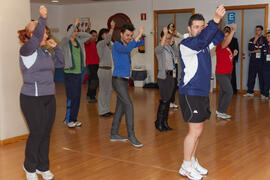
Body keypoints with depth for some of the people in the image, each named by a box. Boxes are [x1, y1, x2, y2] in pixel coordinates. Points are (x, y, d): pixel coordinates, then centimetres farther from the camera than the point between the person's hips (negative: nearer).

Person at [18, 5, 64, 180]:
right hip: (32, 99, -7)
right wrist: (43, 18, -41)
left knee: (46, 133, 10)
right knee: (37, 133, 0)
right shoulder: (27, 50, -11)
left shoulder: (45, 52, 12)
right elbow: (36, 37, -31)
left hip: (49, 98, 7)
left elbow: (61, 63, 21)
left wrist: (56, 47, 10)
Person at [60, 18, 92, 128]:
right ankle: (68, 120, 6)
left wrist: (78, 34, 6)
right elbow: (67, 36, -29)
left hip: (78, 73, 6)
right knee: (71, 97, -7)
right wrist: (74, 25, -25)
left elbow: (89, 36, 16)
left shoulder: (79, 41, 10)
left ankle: (74, 119, 18)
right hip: (69, 73, -6)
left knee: (77, 97, 8)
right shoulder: (65, 43, -7)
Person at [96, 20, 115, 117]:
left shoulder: (107, 44, 15)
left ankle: (106, 110, 23)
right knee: (103, 91, -2)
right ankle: (102, 111, 6)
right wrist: (112, 28, -33)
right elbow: (107, 39, -29)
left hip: (109, 70, 9)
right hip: (103, 70, -9)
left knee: (109, 90, 13)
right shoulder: (100, 44, -11)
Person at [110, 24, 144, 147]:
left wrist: (138, 37, -2)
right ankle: (131, 135, -11)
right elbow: (127, 49, -32)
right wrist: (139, 34, -31)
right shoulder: (117, 45, -12)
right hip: (118, 80, -9)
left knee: (120, 107, 11)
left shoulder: (126, 44, 13)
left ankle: (114, 134, 19)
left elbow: (141, 43, 20)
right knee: (129, 105, -15)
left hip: (124, 80, 9)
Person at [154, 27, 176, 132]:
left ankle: (165, 122, 16)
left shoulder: (170, 48, 13)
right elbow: (160, 47, -34)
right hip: (164, 77, -7)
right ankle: (158, 123, 0)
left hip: (172, 76, 7)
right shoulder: (159, 49, -9)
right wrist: (165, 34, -43)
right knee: (164, 100, -11)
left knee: (168, 100, 9)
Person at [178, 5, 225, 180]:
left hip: (202, 93, 8)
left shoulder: (205, 43, 13)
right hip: (190, 93, -8)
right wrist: (215, 20, -36)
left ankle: (193, 161, 27)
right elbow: (199, 41, -31)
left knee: (198, 130, 14)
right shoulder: (185, 44, -13)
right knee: (195, 130, -6)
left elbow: (219, 37, 4)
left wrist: (217, 22, -13)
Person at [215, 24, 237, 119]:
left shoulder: (227, 47, 14)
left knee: (223, 93, 12)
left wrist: (233, 55, 5)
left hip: (228, 73, 9)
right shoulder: (220, 45, -14)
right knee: (229, 92, -13)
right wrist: (233, 30, -40)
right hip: (221, 74, -9)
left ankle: (220, 112, 20)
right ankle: (221, 111, -4)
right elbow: (226, 42, -38)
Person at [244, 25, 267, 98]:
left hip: (261, 61, -3)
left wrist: (253, 51, -3)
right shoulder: (252, 40, 13)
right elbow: (250, 49, -2)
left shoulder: (264, 39, 4)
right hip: (253, 61, 3)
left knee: (262, 77, -2)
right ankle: (250, 92, 12)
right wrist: (255, 40, -6)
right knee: (251, 77, 3)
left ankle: (263, 93, 4)